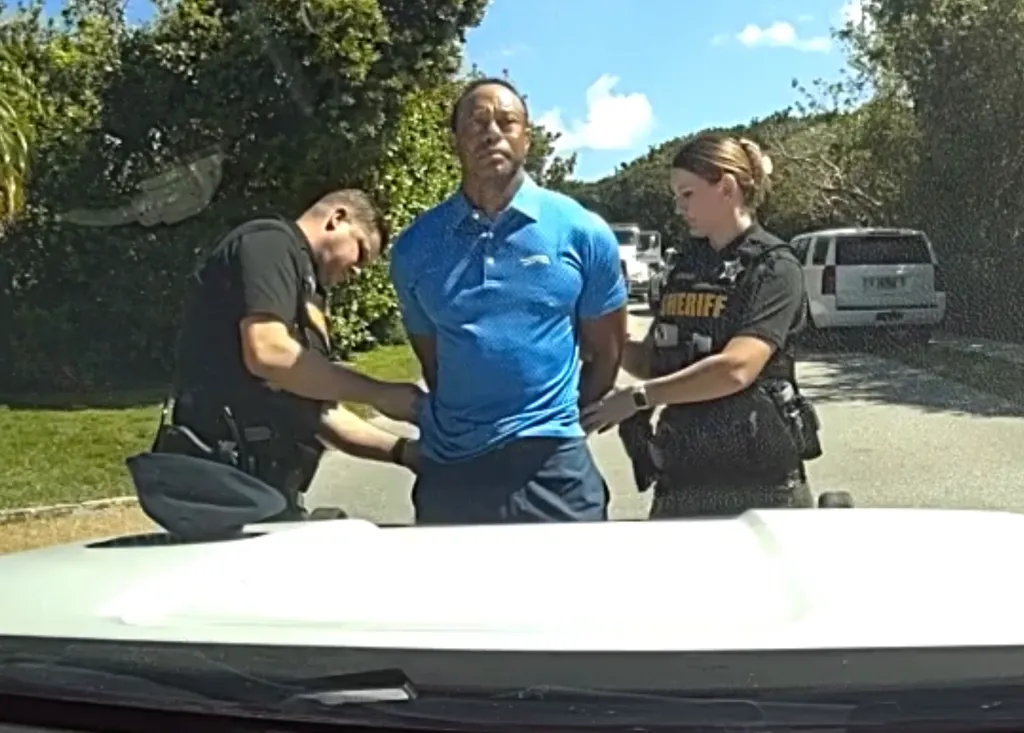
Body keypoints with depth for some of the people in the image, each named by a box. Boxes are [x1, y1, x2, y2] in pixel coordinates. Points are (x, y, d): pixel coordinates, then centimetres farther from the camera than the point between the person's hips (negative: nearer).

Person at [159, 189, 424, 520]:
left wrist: (404, 451, 14)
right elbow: (268, 353, -20)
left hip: (262, 480, 9)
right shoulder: (270, 242, -3)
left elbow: (316, 411, 22)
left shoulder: (304, 292, 23)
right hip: (227, 475, -9)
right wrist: (379, 394, -13)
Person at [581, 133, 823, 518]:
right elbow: (653, 361, 15)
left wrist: (638, 397, -16)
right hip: (683, 470, 6)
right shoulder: (685, 269, 12)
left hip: (760, 475, -5)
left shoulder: (773, 266, -9)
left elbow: (735, 368, -21)